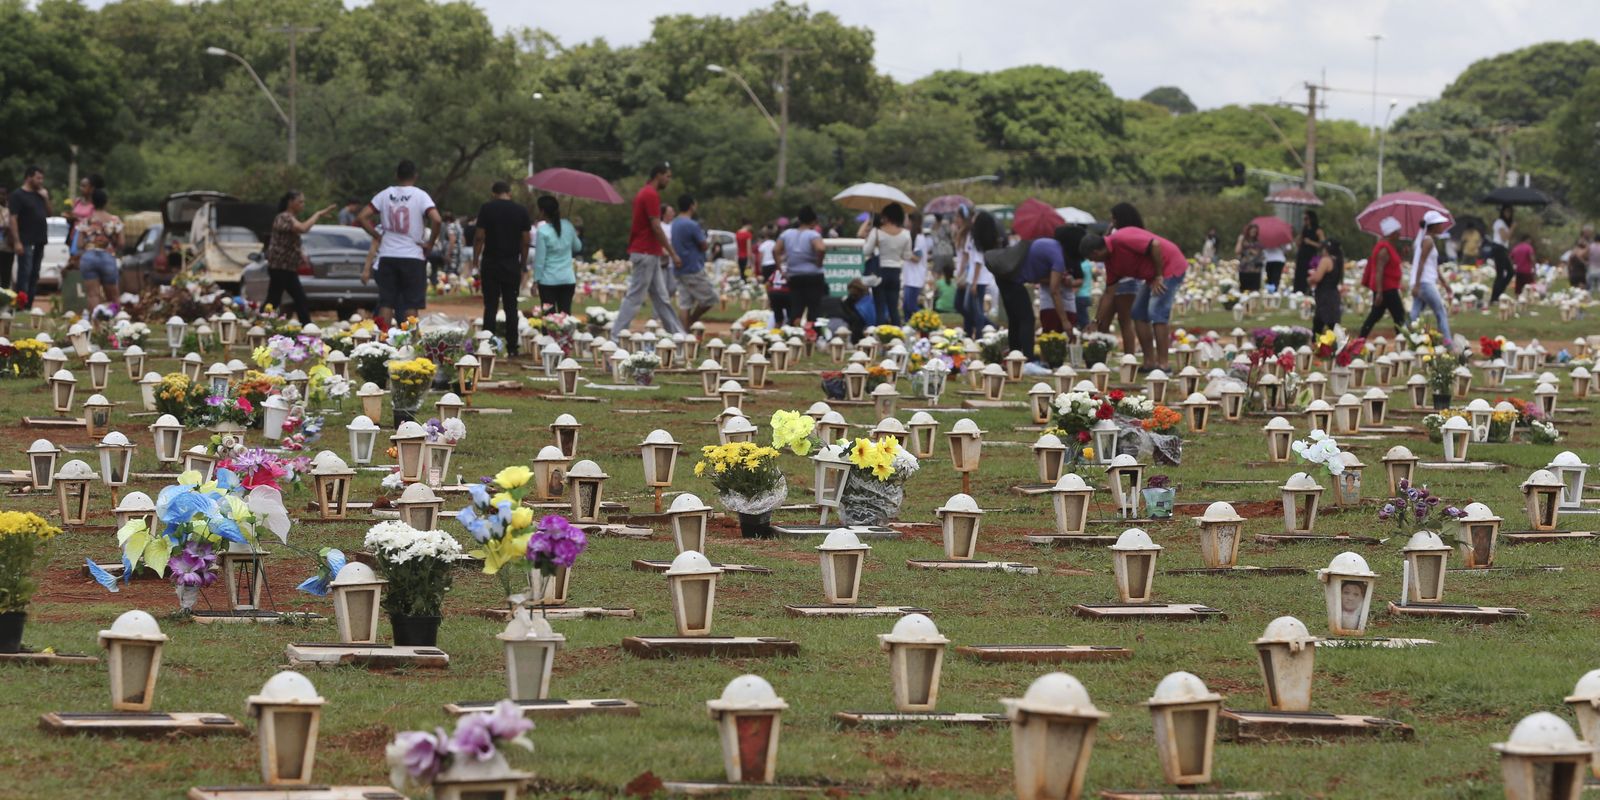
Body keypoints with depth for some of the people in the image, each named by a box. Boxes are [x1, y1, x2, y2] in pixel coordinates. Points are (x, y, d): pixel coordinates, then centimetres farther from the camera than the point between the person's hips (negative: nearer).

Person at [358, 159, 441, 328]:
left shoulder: (385, 195, 5)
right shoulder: (420, 196, -5)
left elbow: (362, 217, 0)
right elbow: (437, 220, -19)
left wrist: (378, 236, 7)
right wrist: (430, 243, -6)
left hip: (387, 256, 3)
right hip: (412, 256, -3)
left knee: (386, 302, 6)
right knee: (412, 304, 2)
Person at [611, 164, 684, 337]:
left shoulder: (644, 193, 15)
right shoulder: (651, 195, -15)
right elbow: (656, 227, -19)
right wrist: (672, 253, -16)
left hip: (649, 254, 10)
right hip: (646, 254, -10)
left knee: (661, 298, 12)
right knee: (634, 297, -8)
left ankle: (677, 334, 16)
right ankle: (616, 335, -7)